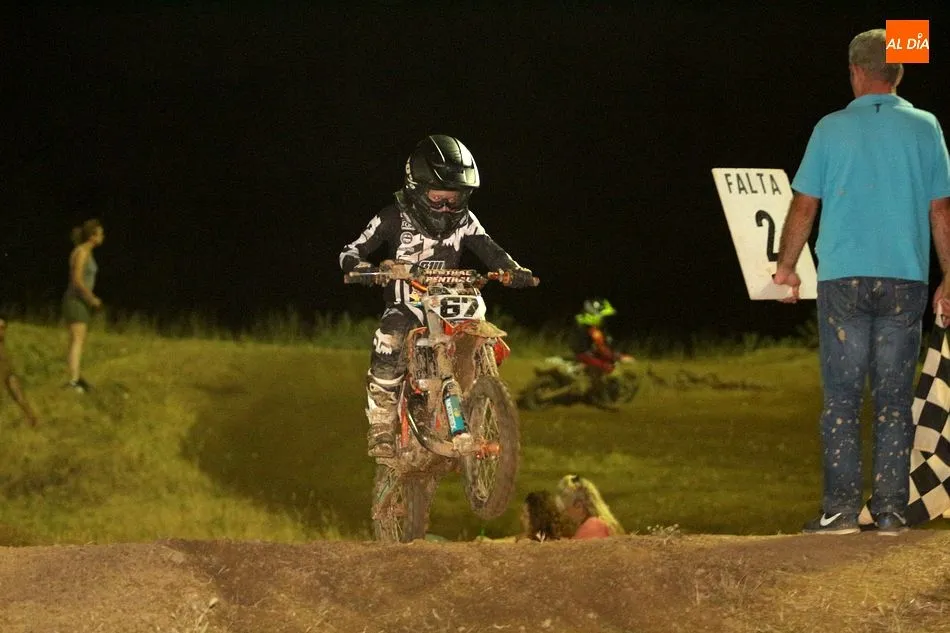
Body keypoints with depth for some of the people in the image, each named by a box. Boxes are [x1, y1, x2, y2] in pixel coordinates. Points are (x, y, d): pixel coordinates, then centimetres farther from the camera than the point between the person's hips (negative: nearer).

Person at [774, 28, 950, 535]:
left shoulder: (832, 129, 0)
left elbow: (804, 206, 1)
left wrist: (786, 266, 14)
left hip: (844, 279, -1)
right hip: (905, 281, 1)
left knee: (842, 397, 2)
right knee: (894, 398, 5)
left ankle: (841, 508, -4)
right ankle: (890, 509, 2)